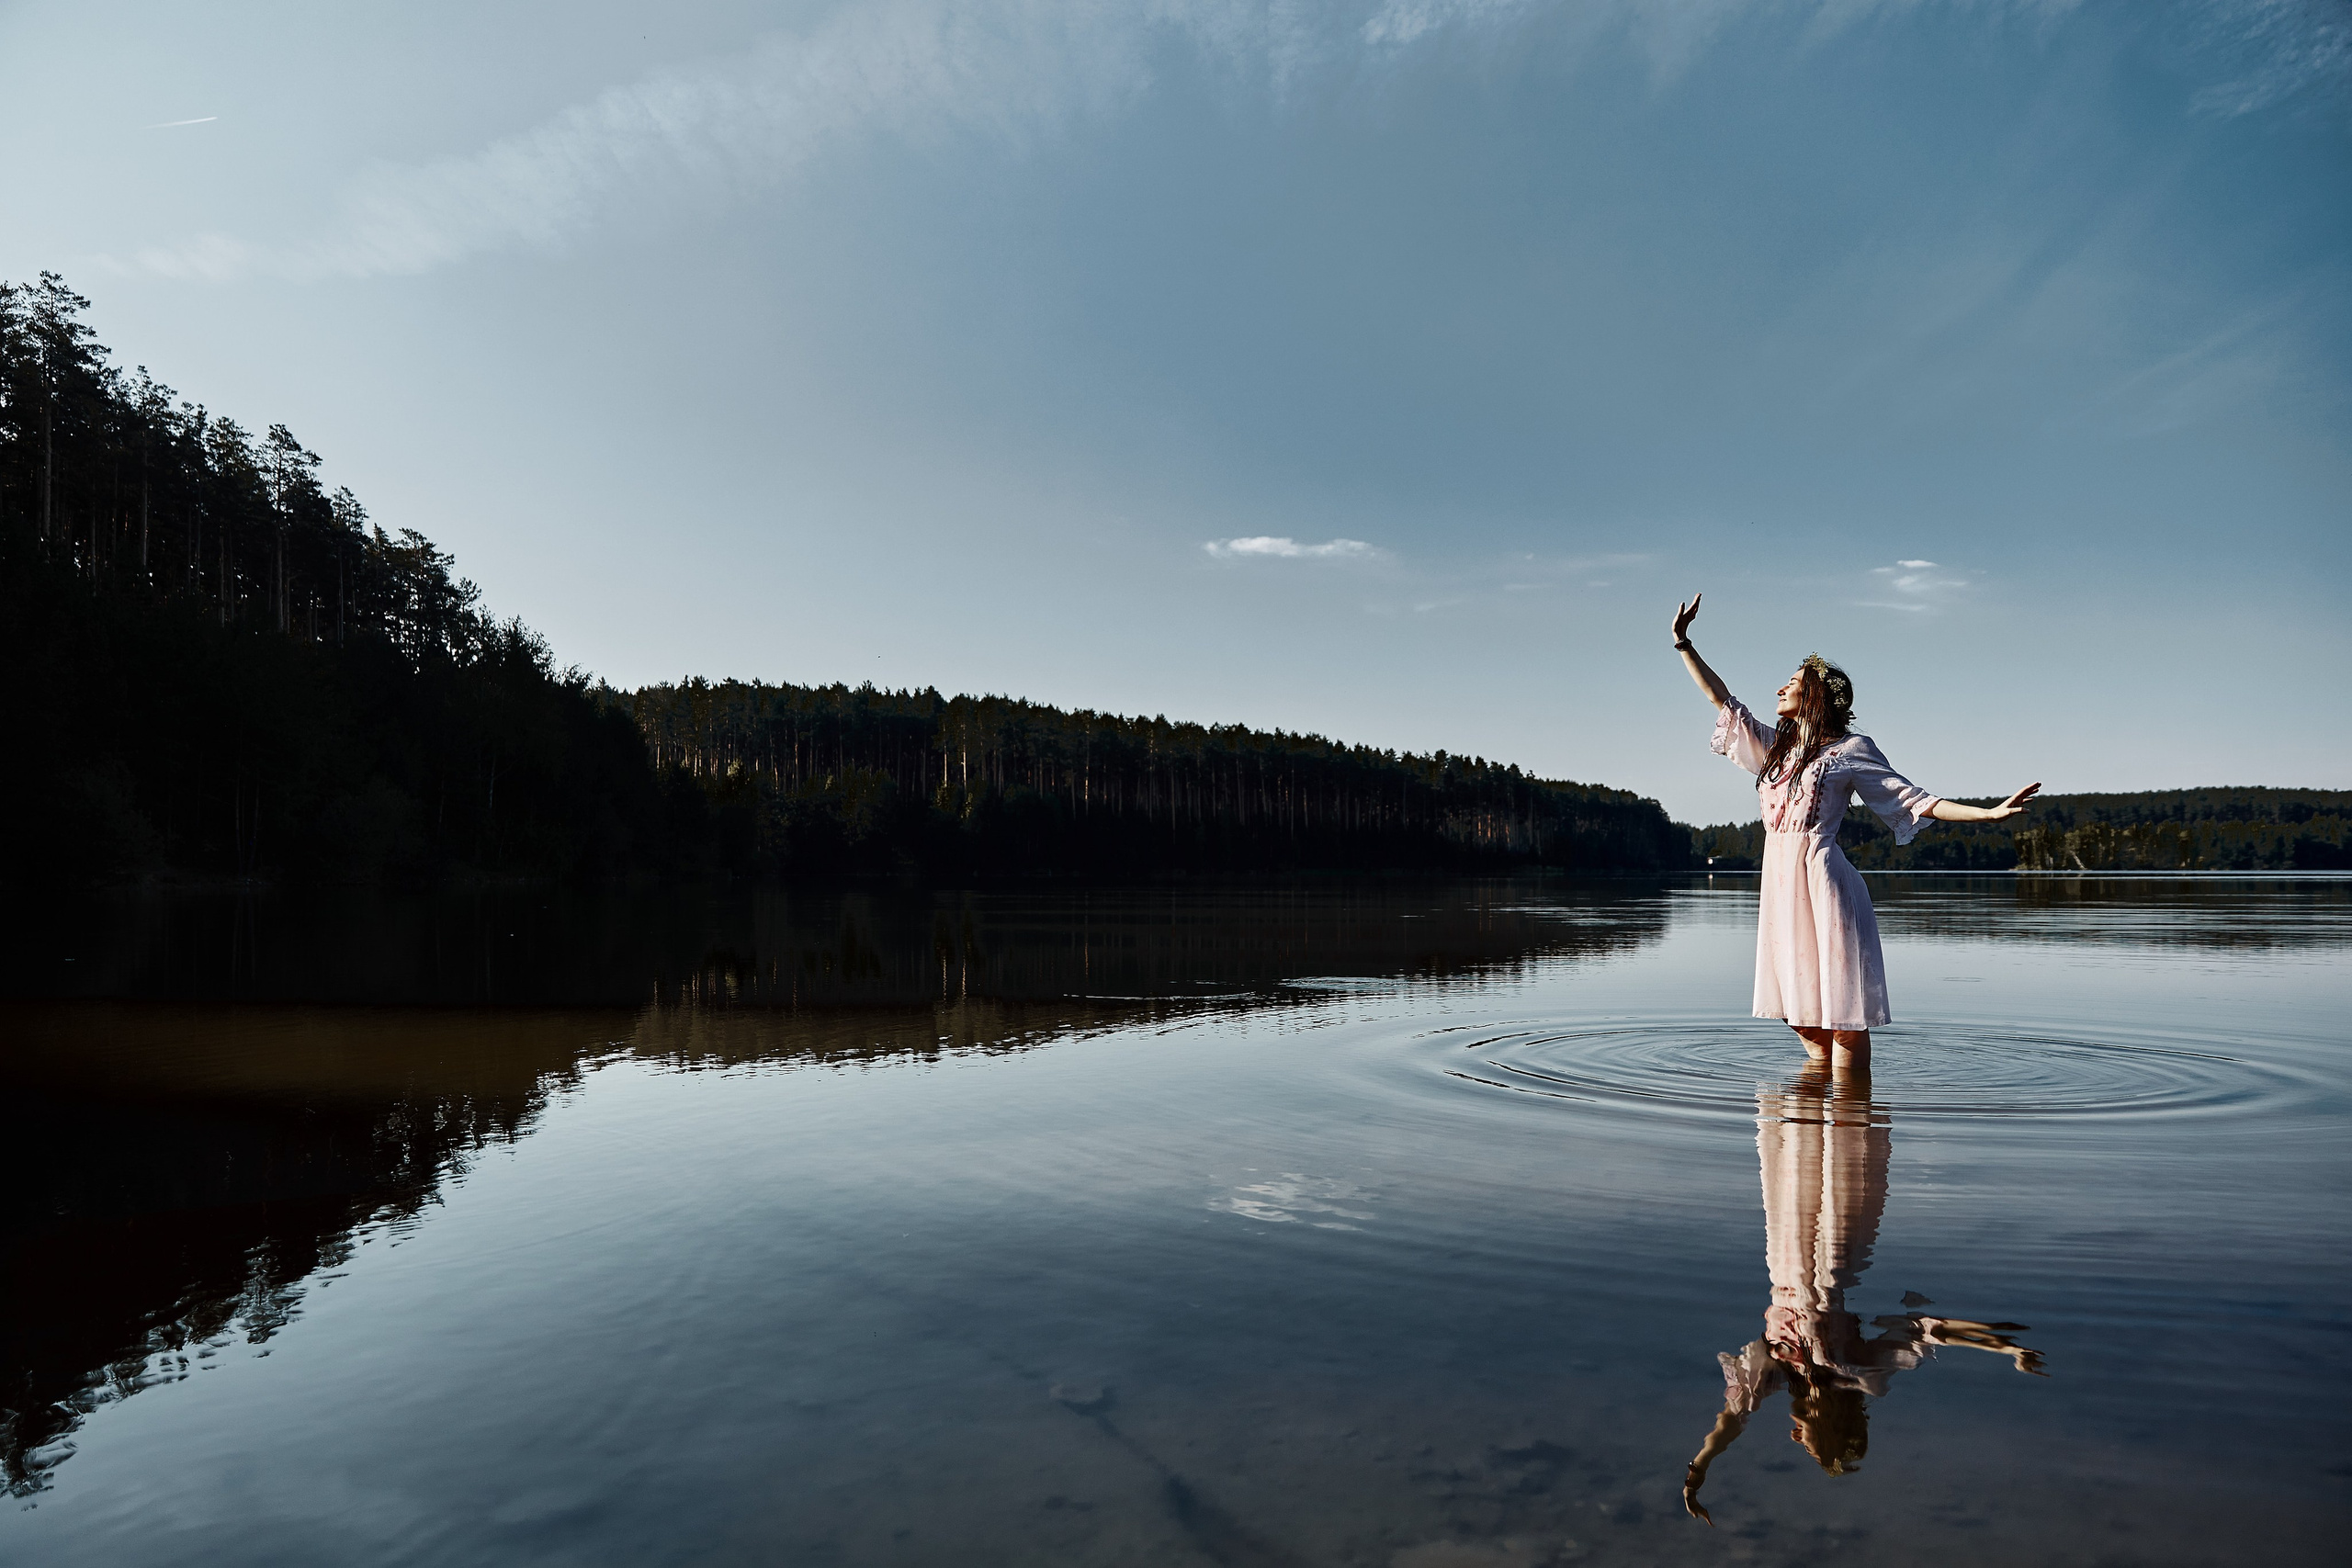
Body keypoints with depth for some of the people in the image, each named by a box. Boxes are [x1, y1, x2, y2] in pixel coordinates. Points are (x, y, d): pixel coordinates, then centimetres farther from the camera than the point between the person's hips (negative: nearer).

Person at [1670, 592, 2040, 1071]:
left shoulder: (1849, 749, 2)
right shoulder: (1775, 745, 18)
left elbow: (1915, 802, 1)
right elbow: (1722, 700, 24)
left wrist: (1988, 813, -10)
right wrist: (1683, 642, 23)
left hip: (1822, 880, -6)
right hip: (1781, 885, 6)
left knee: (1842, 1019, -4)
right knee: (1803, 1018, 11)